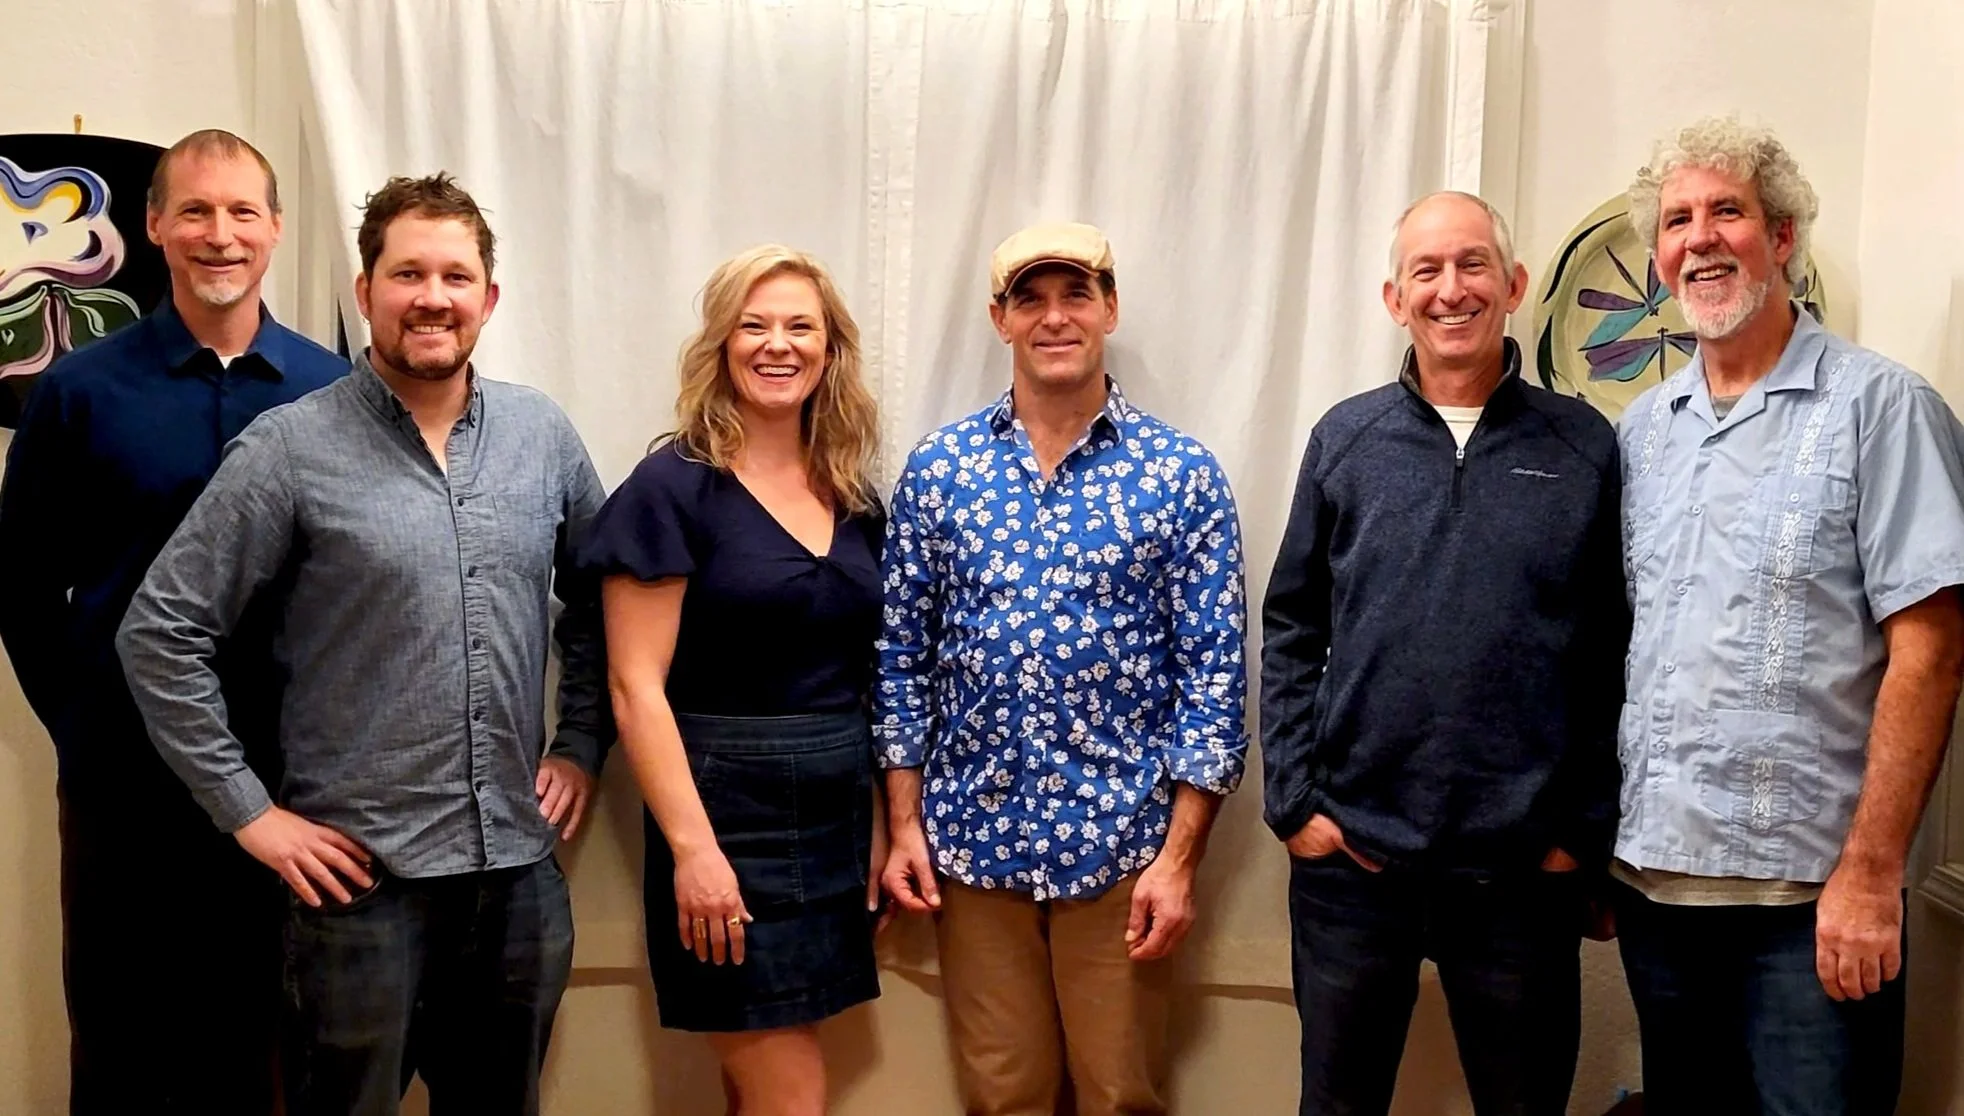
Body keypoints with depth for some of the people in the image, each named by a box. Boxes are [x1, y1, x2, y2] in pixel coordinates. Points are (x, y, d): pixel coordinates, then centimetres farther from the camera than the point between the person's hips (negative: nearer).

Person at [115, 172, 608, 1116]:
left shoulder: (543, 435, 4)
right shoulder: (290, 447, -8)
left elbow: (597, 602, 16)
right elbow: (159, 632, -7)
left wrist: (581, 746, 8)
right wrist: (248, 809, -8)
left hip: (520, 868, 4)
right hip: (361, 874, -4)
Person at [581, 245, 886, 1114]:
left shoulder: (854, 499, 9)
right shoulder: (674, 487, -8)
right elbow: (637, 686, -12)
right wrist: (693, 847, -18)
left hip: (839, 811, 6)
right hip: (729, 813, -6)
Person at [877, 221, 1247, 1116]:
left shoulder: (1182, 474, -5)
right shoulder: (936, 468, 1)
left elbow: (1213, 674, -5)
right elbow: (902, 657, 5)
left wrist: (1180, 856, -9)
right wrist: (902, 825, 1)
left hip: (1120, 844, -1)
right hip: (973, 839, 2)